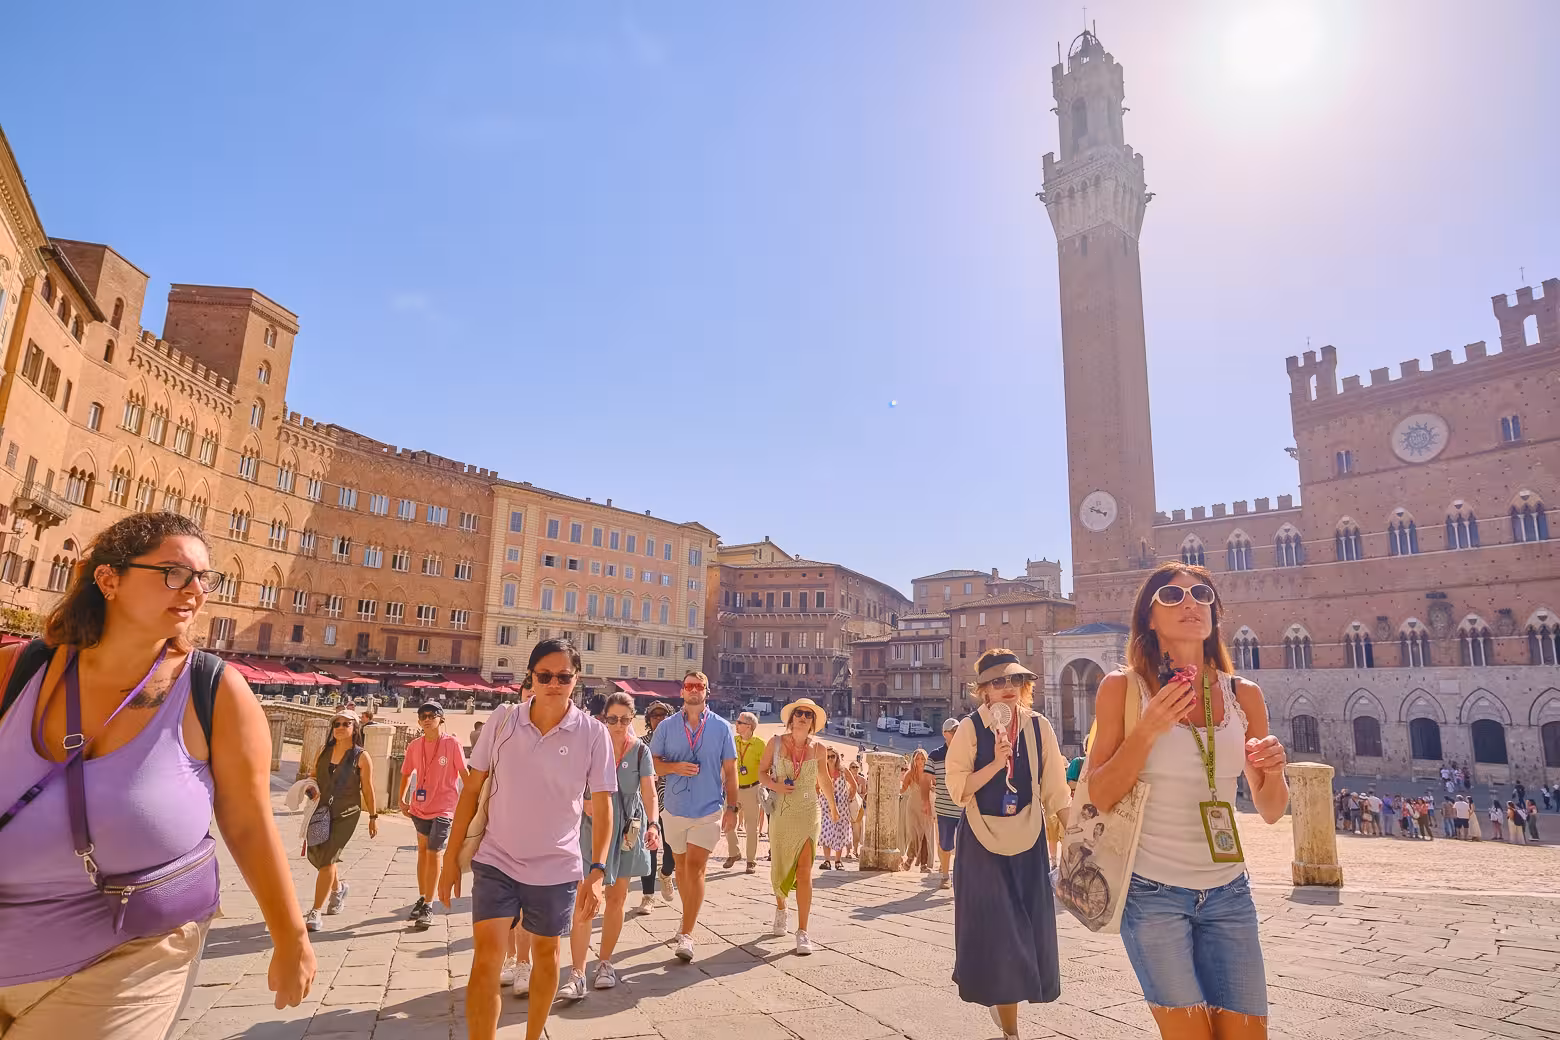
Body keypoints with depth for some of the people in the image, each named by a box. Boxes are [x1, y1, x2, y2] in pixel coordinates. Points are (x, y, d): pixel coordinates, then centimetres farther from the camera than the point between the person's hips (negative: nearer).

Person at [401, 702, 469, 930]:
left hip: (444, 808, -5)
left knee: (433, 853, -7)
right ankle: (422, 898, 33)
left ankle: (428, 907, 3)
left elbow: (463, 772, -8)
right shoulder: (414, 746, 0)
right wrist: (402, 797, 7)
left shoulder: (452, 743, -13)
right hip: (420, 806, 5)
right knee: (423, 850, 17)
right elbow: (406, 773, 14)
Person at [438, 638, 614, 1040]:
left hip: (557, 868, 0)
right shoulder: (502, 724, -7)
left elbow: (602, 805, -8)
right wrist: (451, 857, 0)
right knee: (486, 959, -7)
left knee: (546, 953, 17)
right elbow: (472, 790, 0)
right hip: (496, 861, 0)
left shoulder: (593, 734, -11)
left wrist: (597, 870, -15)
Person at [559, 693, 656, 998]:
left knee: (617, 897, 12)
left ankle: (604, 962, 28)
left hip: (626, 829, 2)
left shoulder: (640, 751, -1)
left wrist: (652, 824, -17)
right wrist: (586, 804, -18)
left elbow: (649, 792, -4)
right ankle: (577, 974, -3)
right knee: (583, 899, -8)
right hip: (592, 827, -2)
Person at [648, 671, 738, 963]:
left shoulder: (721, 727, 0)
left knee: (695, 867, -10)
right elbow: (652, 762, 4)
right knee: (681, 865, 16)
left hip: (708, 810, -2)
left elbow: (730, 770, 2)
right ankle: (689, 921, 36)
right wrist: (675, 767, -15)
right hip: (674, 809, 3)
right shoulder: (667, 727, 3)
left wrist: (732, 808, -2)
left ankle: (686, 935, -4)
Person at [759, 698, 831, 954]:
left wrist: (833, 806, 29)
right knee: (779, 868, 14)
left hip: (809, 813, -1)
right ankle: (780, 907, 44)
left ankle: (802, 932, -3)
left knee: (804, 872, -10)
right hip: (781, 813, 1)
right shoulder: (776, 742, -2)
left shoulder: (818, 748, 0)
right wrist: (775, 785, -13)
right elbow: (762, 772, 7)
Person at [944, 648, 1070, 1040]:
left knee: (1031, 933, 7)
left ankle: (1002, 994, 35)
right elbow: (957, 790, -12)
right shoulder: (970, 728, -9)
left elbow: (1055, 790, 3)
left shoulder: (1039, 727, 0)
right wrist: (996, 763, -23)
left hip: (1028, 840, 3)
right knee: (997, 933, 2)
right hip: (984, 841, -3)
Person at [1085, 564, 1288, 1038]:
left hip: (1228, 892, 4)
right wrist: (1146, 732, -21)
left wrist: (1273, 770, -14)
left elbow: (1270, 811, 8)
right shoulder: (1123, 688, -8)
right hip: (1153, 891, -3)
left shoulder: (1243, 695, 2)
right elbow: (1100, 797, -8)